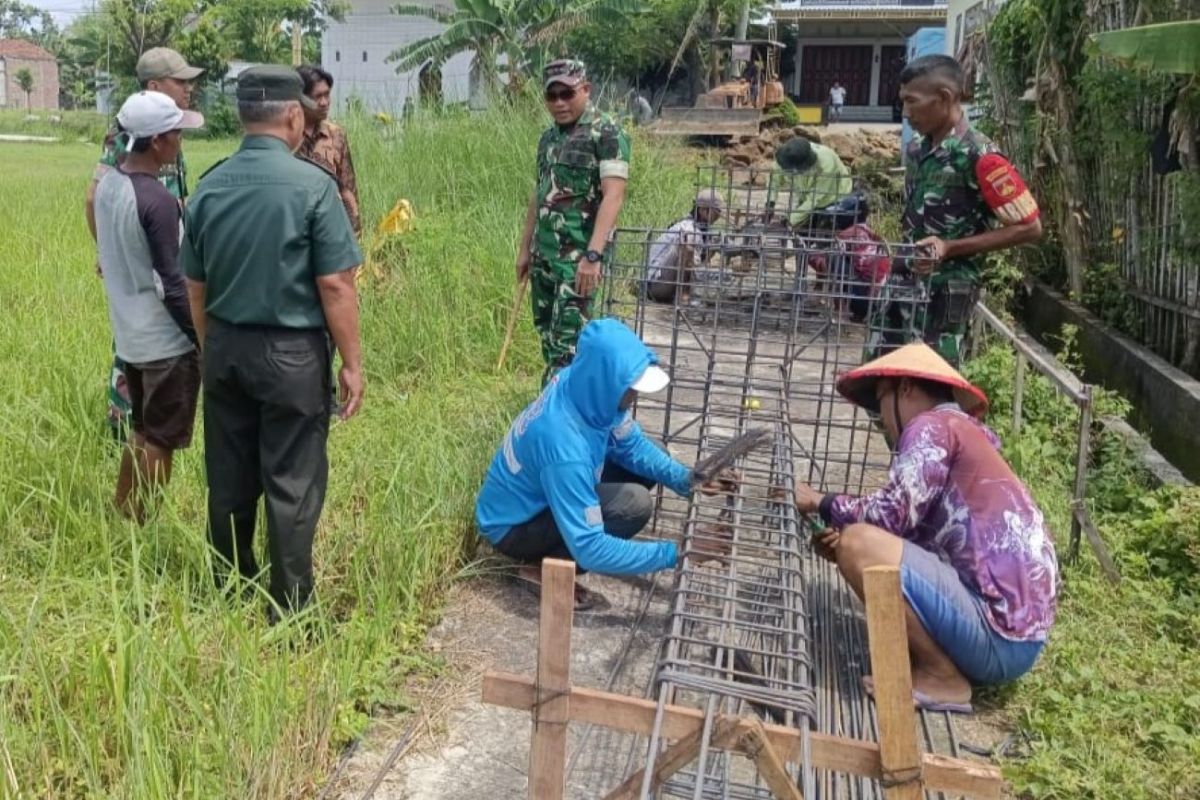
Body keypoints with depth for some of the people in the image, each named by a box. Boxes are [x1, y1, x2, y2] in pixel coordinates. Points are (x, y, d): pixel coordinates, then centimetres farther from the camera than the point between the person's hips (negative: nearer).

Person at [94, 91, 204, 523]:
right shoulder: (157, 200, -23)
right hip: (166, 340, -8)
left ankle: (122, 515, 31)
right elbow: (173, 285, -21)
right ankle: (141, 525, 16)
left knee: (143, 431, 21)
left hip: (129, 334, 9)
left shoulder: (107, 183, 4)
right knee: (160, 440, 5)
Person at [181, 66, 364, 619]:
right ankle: (290, 611, 12)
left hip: (225, 348, 6)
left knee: (229, 479, 17)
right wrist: (351, 362, -6)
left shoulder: (209, 186, 3)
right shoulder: (312, 185, -14)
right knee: (292, 486, 4)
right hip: (291, 352, -5)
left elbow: (196, 287, 9)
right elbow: (334, 286, -15)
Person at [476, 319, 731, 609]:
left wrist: (685, 479, -13)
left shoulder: (581, 388, -16)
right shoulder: (564, 445, -39)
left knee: (647, 463, 2)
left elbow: (632, 444, 1)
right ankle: (546, 568, -9)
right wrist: (674, 553, -32)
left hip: (541, 495, 8)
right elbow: (589, 549, -35)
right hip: (513, 526, -8)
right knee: (635, 503, -26)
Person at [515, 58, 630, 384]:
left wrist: (593, 255, -28)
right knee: (546, 333, 14)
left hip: (578, 254, -8)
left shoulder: (606, 133, -10)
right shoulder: (549, 137, 14)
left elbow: (613, 195, -20)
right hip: (544, 253, 8)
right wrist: (525, 248, 20)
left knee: (566, 342, -10)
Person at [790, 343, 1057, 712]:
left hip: (996, 633, -10)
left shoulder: (933, 425, -8)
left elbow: (891, 513, -19)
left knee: (858, 543, -18)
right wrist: (845, 542, 3)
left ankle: (941, 676, -6)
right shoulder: (965, 433, 20)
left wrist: (822, 503, -3)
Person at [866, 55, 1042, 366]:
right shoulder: (916, 147, 5)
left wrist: (950, 248, -20)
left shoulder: (979, 157, -17)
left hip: (947, 291, -8)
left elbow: (1029, 227, -15)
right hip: (905, 279, 8)